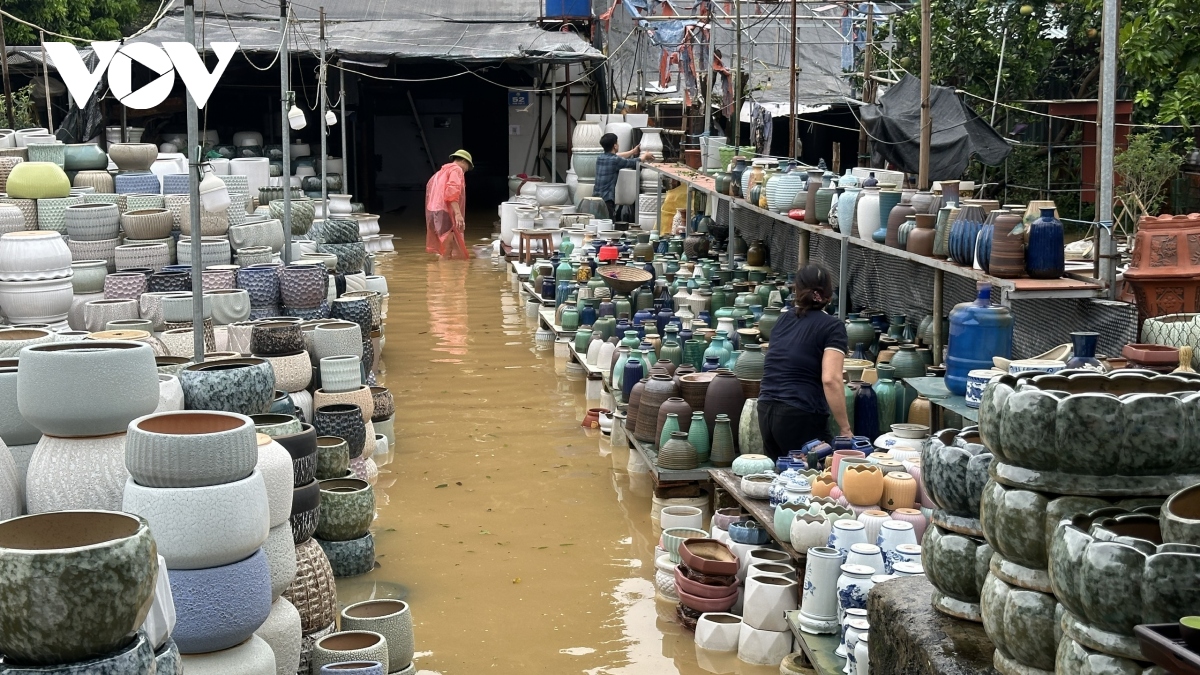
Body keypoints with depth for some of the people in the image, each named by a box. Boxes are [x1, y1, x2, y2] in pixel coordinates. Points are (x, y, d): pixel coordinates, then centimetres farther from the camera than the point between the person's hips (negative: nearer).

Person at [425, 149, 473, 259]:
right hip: (445, 213, -10)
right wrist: (458, 213, -25)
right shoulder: (456, 169, -1)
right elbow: (452, 191, -17)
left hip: (433, 212, 10)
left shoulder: (442, 171, 27)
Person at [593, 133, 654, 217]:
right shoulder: (615, 161, -11)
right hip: (607, 200, -8)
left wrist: (633, 152, 42)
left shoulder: (600, 157, 10)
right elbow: (635, 162, 3)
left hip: (596, 197, 8)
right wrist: (645, 156, 25)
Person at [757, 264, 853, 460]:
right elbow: (830, 379, -16)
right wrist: (845, 429, -12)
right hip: (801, 416, -6)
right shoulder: (832, 327, -3)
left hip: (766, 410, 6)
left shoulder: (784, 319, 15)